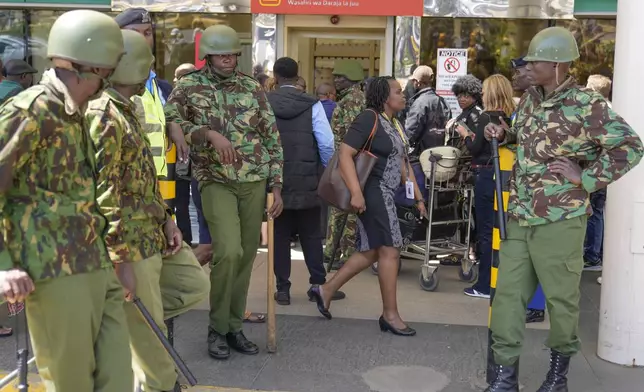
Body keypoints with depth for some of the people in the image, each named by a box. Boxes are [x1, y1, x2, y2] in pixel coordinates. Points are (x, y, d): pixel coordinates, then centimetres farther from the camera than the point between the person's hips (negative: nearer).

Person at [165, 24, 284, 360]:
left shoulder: (252, 88, 9)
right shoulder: (188, 87, 2)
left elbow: (272, 138, 10)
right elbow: (169, 121, -14)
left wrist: (276, 186, 6)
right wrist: (210, 134, -23)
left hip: (254, 182, 4)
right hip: (216, 181, -3)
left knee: (246, 257, 4)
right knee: (228, 252, -17)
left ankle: (235, 326, 19)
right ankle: (217, 328, 2)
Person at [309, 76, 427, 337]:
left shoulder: (395, 124, 17)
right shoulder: (369, 119, -12)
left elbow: (403, 165, 22)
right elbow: (345, 153, -19)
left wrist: (418, 197, 19)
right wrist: (356, 192, -27)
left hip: (386, 194, 10)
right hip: (372, 192, -10)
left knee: (371, 251, 11)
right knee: (390, 249, -6)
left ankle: (326, 291, 22)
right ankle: (390, 315, 4)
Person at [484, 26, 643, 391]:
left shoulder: (587, 105, -13)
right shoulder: (531, 97, 9)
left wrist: (586, 178, -15)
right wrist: (503, 133, 6)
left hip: (559, 221, -6)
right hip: (518, 217, 7)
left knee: (561, 297, 8)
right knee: (508, 293, 6)